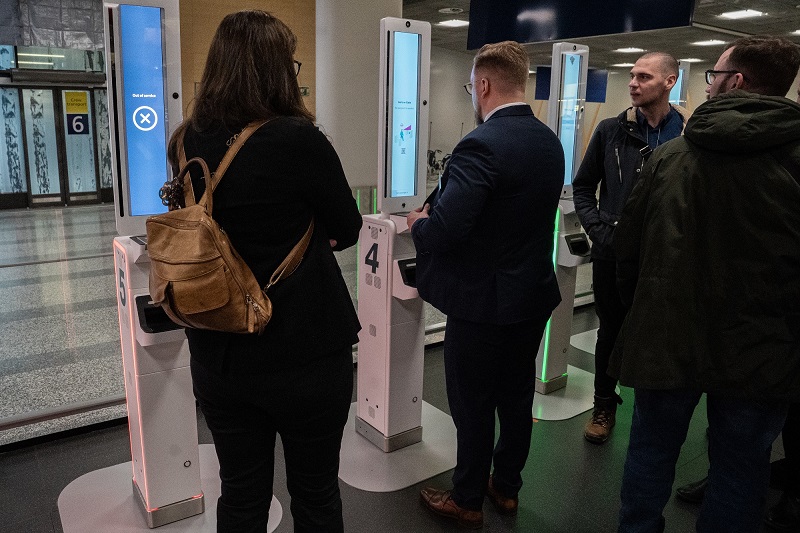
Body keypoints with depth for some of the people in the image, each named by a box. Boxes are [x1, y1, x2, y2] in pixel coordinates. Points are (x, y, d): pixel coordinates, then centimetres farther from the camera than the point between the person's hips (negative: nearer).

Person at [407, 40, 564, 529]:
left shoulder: (482, 144, -23)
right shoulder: (550, 141, 4)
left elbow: (444, 230, -30)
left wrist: (418, 222, -7)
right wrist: (436, 214, 16)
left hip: (483, 301, -8)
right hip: (534, 294, 8)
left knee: (473, 406, 9)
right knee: (517, 398, 20)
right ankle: (507, 488, 38)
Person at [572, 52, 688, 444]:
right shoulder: (611, 130, 1)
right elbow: (582, 186, 7)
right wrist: (599, 230, -5)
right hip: (613, 252, 1)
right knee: (611, 330, 13)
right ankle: (604, 407, 30)